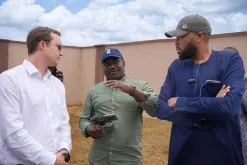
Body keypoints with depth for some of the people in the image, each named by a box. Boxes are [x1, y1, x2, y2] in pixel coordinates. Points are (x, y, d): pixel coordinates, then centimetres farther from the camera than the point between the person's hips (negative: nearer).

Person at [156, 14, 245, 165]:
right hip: (181, 152, 3)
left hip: (223, 152, -2)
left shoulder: (231, 61, -7)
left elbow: (230, 105, -23)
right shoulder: (175, 67, 3)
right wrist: (210, 109, -17)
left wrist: (180, 102, -15)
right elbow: (161, 109, -7)